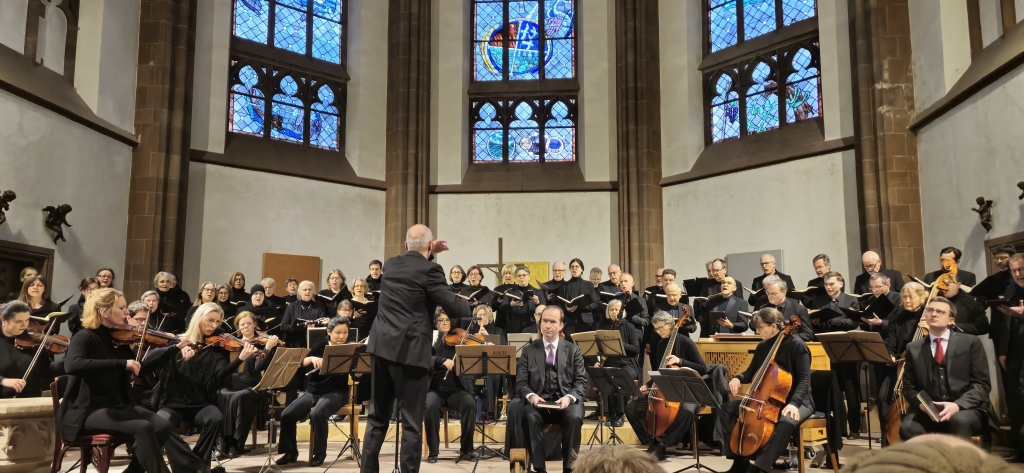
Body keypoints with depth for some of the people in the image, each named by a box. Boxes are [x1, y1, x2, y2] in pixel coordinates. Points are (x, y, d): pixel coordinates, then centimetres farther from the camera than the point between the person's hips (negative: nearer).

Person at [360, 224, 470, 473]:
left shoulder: (390, 264, 10)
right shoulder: (430, 270, -11)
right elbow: (455, 308, -11)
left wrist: (430, 254, 26)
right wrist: (466, 303, 10)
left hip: (381, 347, 7)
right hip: (410, 351, -7)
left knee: (377, 416, 15)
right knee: (411, 421, 1)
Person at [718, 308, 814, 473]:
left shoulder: (796, 345, -13)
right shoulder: (763, 346, 6)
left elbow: (804, 379, -19)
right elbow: (751, 372, 15)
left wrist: (793, 403, -34)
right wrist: (738, 378, -8)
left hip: (797, 401, -7)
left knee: (786, 422, -41)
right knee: (727, 409, -5)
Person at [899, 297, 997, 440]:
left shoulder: (970, 342, 8)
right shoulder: (914, 348, 14)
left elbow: (982, 384, 1)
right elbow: (909, 386, 13)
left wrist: (958, 404, -16)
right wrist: (921, 403, -10)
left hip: (966, 409, -1)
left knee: (959, 420, -37)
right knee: (908, 427, -31)